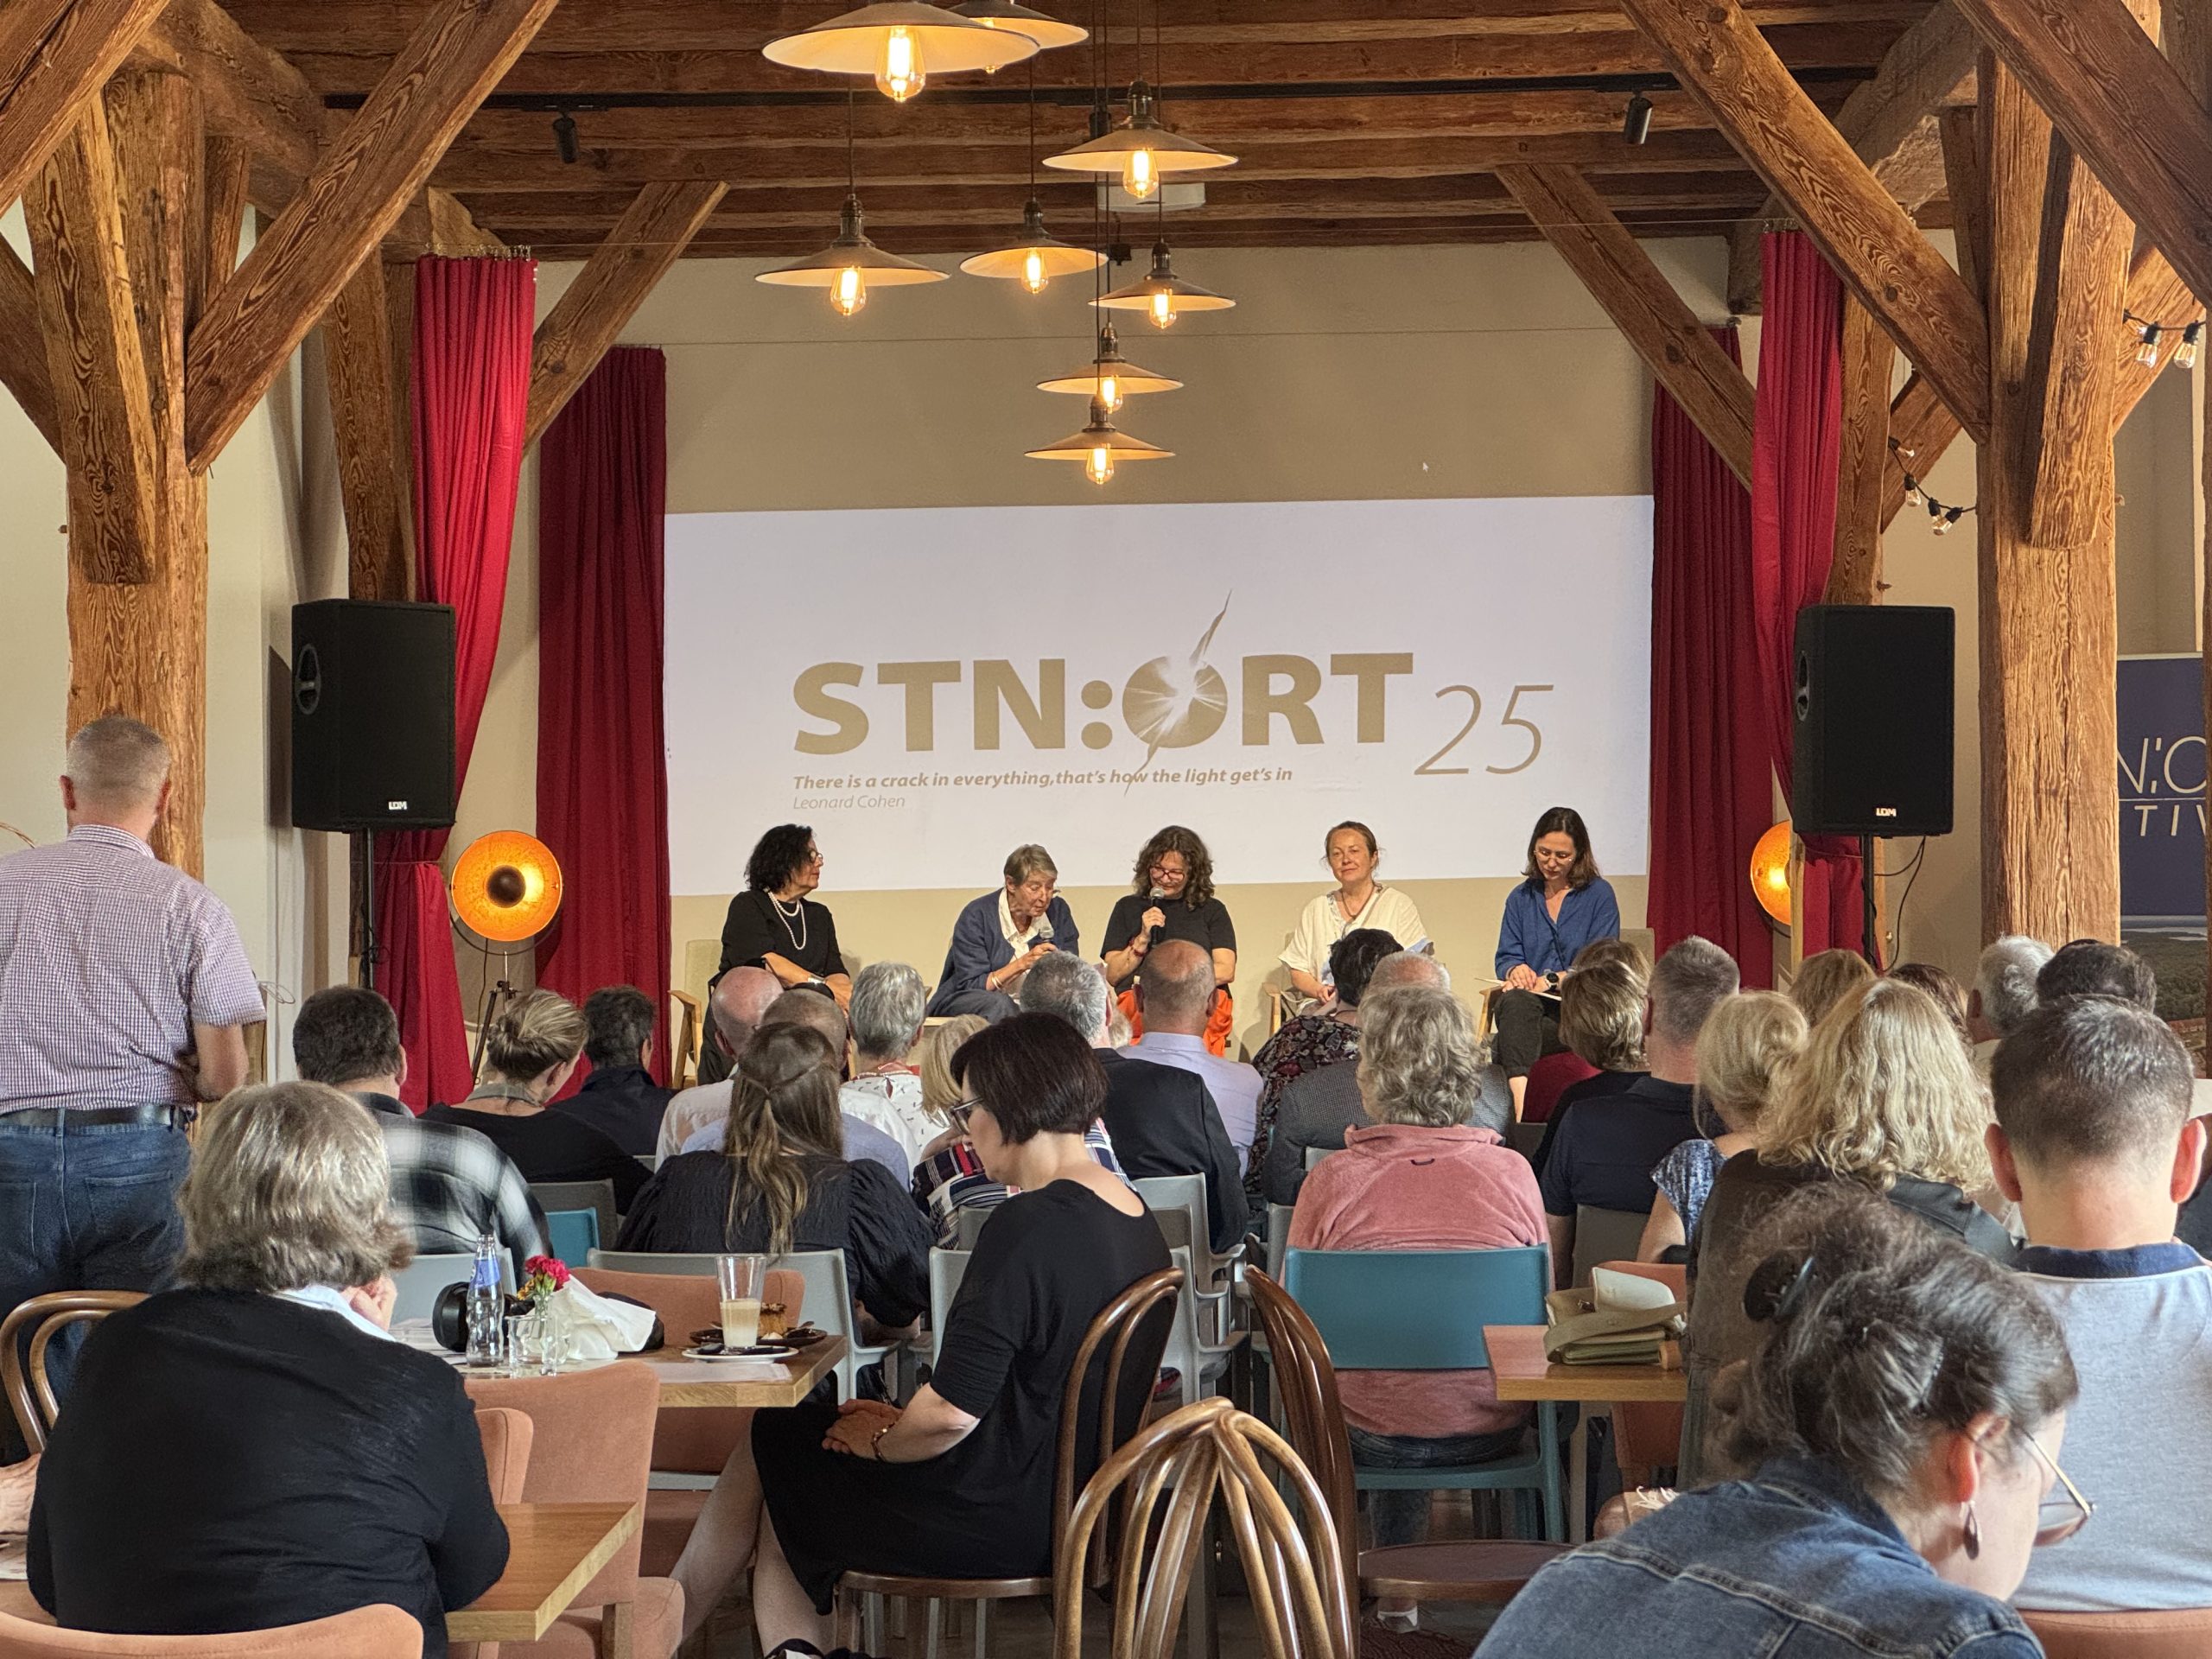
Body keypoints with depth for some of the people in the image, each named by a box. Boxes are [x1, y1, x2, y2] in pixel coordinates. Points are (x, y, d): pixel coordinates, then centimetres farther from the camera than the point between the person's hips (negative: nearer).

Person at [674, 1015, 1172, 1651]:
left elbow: (952, 1412, -25)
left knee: (769, 1450, 10)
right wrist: (901, 1424, 12)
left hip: (1008, 1524, -9)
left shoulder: (1028, 1228, -24)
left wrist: (879, 1442, -4)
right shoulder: (1135, 1219, 5)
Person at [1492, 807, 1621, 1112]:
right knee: (1515, 1001, -38)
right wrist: (1515, 970, -14)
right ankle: (1523, 1106, -59)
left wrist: (1552, 979, -18)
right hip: (1530, 1005, 2)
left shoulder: (1599, 894, 7)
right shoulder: (1521, 898, 19)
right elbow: (1506, 957, 12)